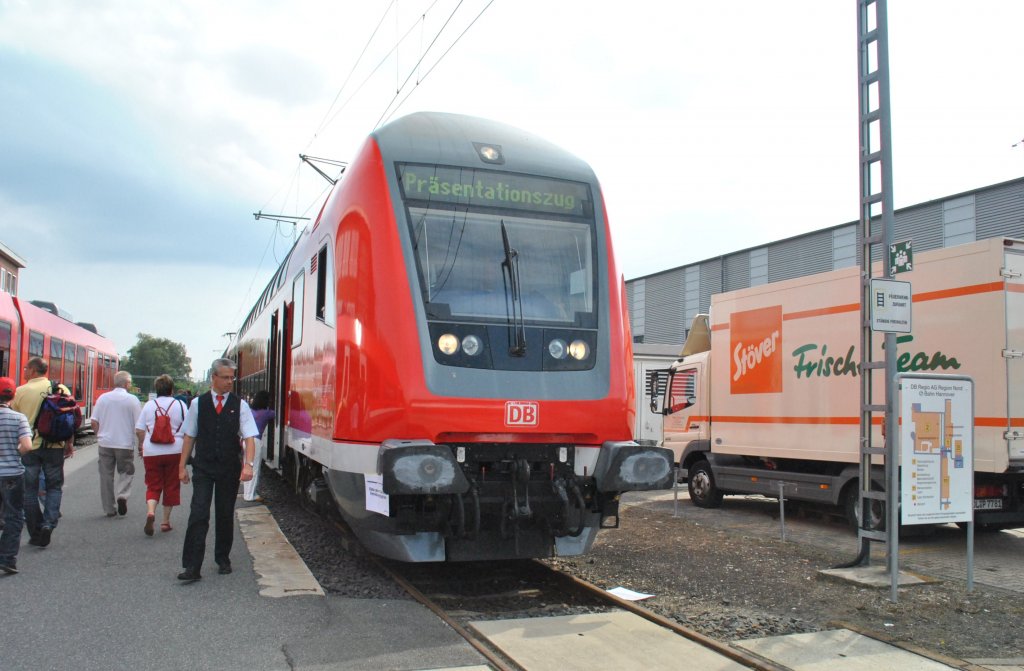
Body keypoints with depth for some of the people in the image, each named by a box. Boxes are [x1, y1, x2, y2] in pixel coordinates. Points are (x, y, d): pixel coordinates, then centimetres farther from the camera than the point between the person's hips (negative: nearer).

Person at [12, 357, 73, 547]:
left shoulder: (21, 391, -5)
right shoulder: (60, 389, -3)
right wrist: (70, 443, 8)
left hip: (29, 446, -1)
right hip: (55, 446, 1)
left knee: (30, 490, 11)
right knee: (54, 487, 14)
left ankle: (36, 535, 13)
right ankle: (48, 523, -5)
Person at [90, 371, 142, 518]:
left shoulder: (103, 398, 2)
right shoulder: (132, 400, -6)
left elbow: (94, 422, 4)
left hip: (105, 443, 3)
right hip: (125, 444, -2)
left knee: (106, 475, 10)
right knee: (126, 472, 13)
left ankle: (109, 508, 15)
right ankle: (122, 495, -12)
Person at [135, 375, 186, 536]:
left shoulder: (148, 405, 4)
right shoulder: (180, 405, 0)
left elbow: (139, 430, 5)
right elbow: (187, 430, -1)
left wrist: (141, 445, 21)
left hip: (151, 451, 1)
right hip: (174, 451, -1)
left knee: (153, 485, 8)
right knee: (171, 486, 10)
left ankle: (150, 511, -18)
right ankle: (165, 521, 14)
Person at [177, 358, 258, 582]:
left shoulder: (240, 405, 1)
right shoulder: (198, 403, 4)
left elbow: (249, 438, -6)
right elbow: (189, 436, 8)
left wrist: (248, 465, -20)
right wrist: (182, 466, 4)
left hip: (229, 469, 0)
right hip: (203, 467, 0)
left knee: (225, 515, 10)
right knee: (198, 515, -8)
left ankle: (223, 559, 25)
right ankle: (192, 567, -7)